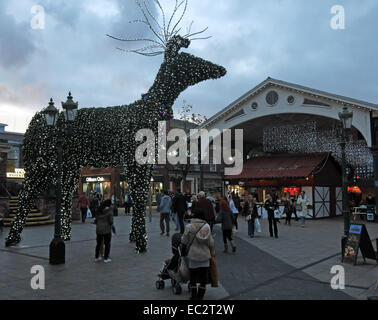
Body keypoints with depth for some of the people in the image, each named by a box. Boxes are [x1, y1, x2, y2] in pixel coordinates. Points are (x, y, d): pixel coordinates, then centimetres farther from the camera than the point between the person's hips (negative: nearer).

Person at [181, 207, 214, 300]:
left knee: (193, 278, 13)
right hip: (205, 256, 1)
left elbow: (184, 241, -4)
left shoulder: (189, 227, -12)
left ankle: (194, 297, 20)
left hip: (193, 256, -1)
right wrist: (211, 248, 18)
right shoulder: (207, 226, -8)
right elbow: (210, 243, -4)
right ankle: (200, 296, 21)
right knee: (203, 278, 13)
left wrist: (182, 237, 17)